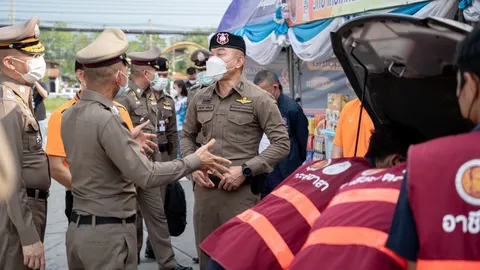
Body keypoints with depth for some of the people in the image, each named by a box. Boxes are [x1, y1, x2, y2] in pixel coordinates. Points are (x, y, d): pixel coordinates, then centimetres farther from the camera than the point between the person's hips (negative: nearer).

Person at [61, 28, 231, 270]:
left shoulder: (69, 115, 5)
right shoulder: (106, 119, -22)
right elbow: (147, 176, -22)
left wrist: (130, 142, 28)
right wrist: (195, 161, -11)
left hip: (78, 227, 9)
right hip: (108, 232, -8)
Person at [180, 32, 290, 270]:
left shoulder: (258, 99, -7)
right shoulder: (200, 98, 9)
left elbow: (281, 143, -8)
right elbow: (187, 136, 21)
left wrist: (245, 170, -15)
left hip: (241, 190, -5)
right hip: (205, 187, 5)